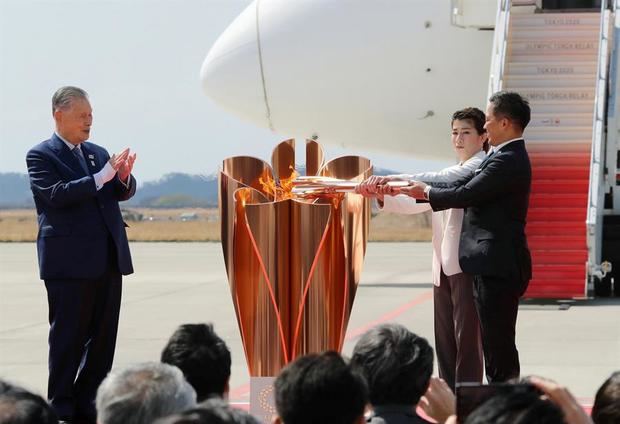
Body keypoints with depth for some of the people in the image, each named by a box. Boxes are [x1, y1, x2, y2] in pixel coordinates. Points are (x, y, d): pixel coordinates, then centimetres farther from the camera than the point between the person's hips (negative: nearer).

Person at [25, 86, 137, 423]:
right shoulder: (41, 155, -2)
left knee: (103, 336, 7)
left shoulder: (98, 153, 17)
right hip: (69, 262, -6)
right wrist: (102, 177, -23)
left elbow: (123, 193, 12)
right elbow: (56, 194, -17)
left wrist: (124, 177, -11)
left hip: (108, 259, 6)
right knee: (68, 338, -1)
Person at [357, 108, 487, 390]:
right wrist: (383, 195, 0)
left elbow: (438, 181, -19)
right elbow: (417, 201, 18)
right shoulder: (450, 175, 24)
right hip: (444, 268, 8)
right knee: (444, 341, 8)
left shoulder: (482, 166, -4)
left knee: (467, 336, -8)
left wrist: (395, 179, -28)